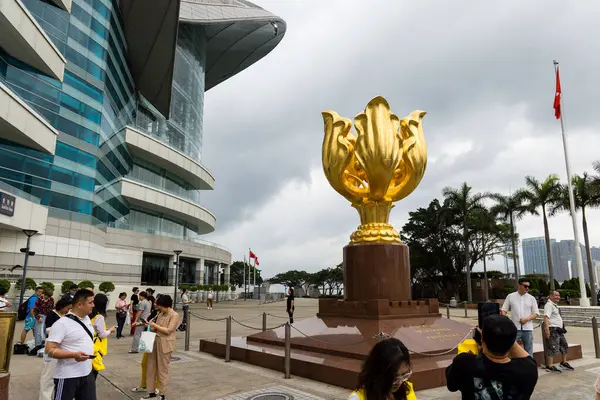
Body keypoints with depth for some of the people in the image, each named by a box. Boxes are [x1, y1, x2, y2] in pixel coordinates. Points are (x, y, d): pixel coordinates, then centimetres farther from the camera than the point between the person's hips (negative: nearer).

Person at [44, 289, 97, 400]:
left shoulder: (87, 319, 8)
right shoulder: (62, 324, -17)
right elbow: (50, 350, -19)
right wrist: (73, 355, -30)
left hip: (87, 374, 7)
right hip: (67, 377, -7)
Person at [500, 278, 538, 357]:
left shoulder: (531, 298, 6)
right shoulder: (510, 296, 3)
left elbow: (536, 313, 6)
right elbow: (504, 310, 3)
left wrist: (526, 319, -11)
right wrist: (502, 313, -20)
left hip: (528, 329, 2)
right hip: (514, 329, -1)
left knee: (529, 352, 9)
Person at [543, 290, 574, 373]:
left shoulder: (554, 305, 20)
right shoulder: (549, 305, -13)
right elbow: (546, 317, -25)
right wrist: (547, 329, -33)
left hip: (559, 330, 10)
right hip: (553, 329, -10)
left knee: (564, 345, 17)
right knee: (553, 347, -10)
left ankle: (563, 362, 33)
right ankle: (550, 366, -7)